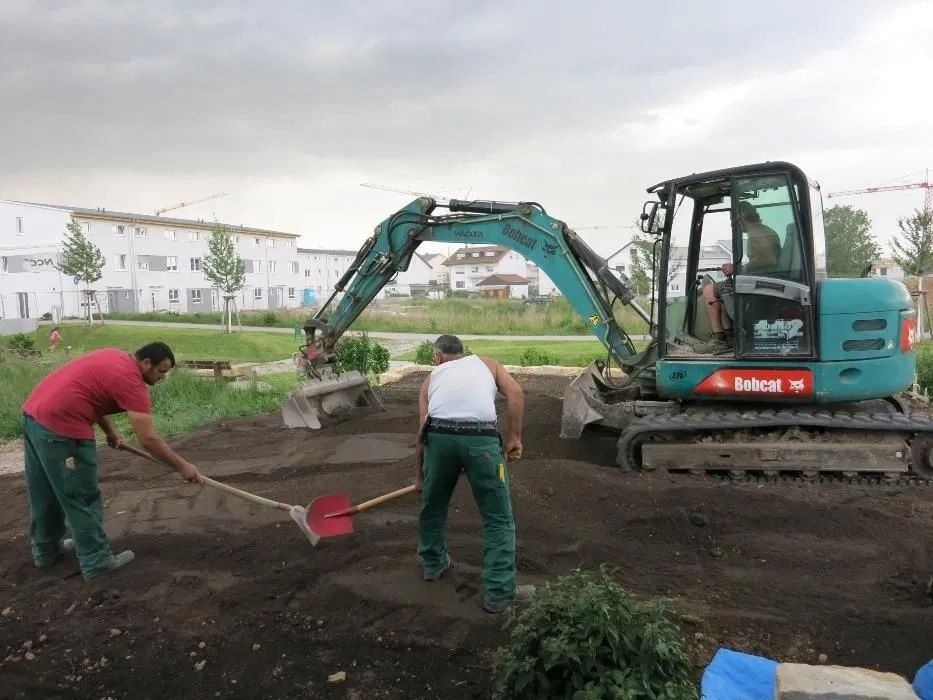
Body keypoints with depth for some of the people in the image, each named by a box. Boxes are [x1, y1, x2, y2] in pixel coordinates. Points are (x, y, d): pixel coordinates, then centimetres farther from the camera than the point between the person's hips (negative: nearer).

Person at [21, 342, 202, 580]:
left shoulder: (114, 356, 13)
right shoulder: (131, 381, -14)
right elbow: (148, 439, -17)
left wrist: (110, 431, 15)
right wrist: (182, 466, -9)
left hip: (33, 413, 10)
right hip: (60, 428, -10)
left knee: (44, 493, 23)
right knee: (82, 499, 2)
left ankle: (45, 549, 38)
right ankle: (96, 561, 12)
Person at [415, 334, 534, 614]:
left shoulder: (433, 375, 27)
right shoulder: (486, 363, 26)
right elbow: (516, 393, 7)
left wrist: (420, 474, 28)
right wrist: (514, 437, 10)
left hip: (440, 436, 2)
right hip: (481, 438, -2)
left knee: (433, 506, 27)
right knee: (499, 520, 9)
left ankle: (433, 564, 44)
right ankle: (499, 594, 12)